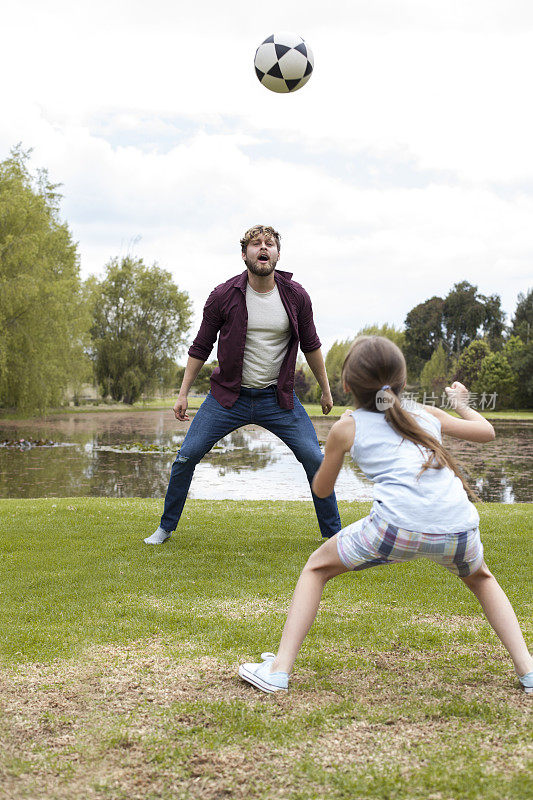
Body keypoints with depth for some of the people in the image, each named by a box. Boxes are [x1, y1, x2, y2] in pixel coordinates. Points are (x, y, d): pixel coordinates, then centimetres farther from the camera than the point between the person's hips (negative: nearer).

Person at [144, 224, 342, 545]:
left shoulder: (296, 296, -4)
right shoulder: (223, 296, -9)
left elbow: (311, 345, 9)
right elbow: (201, 347, 1)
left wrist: (326, 390, 14)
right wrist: (183, 393, 1)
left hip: (278, 398, 1)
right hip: (229, 396, -1)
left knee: (316, 460, -6)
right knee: (186, 457, -4)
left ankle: (333, 534, 13)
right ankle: (166, 527, 18)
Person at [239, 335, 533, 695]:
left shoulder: (347, 427, 17)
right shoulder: (427, 415, 24)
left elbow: (321, 489, 29)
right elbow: (487, 431, 37)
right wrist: (463, 405, 57)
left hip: (399, 527, -3)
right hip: (460, 529, 3)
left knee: (317, 568, 21)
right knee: (481, 578, 37)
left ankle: (280, 669, 13)